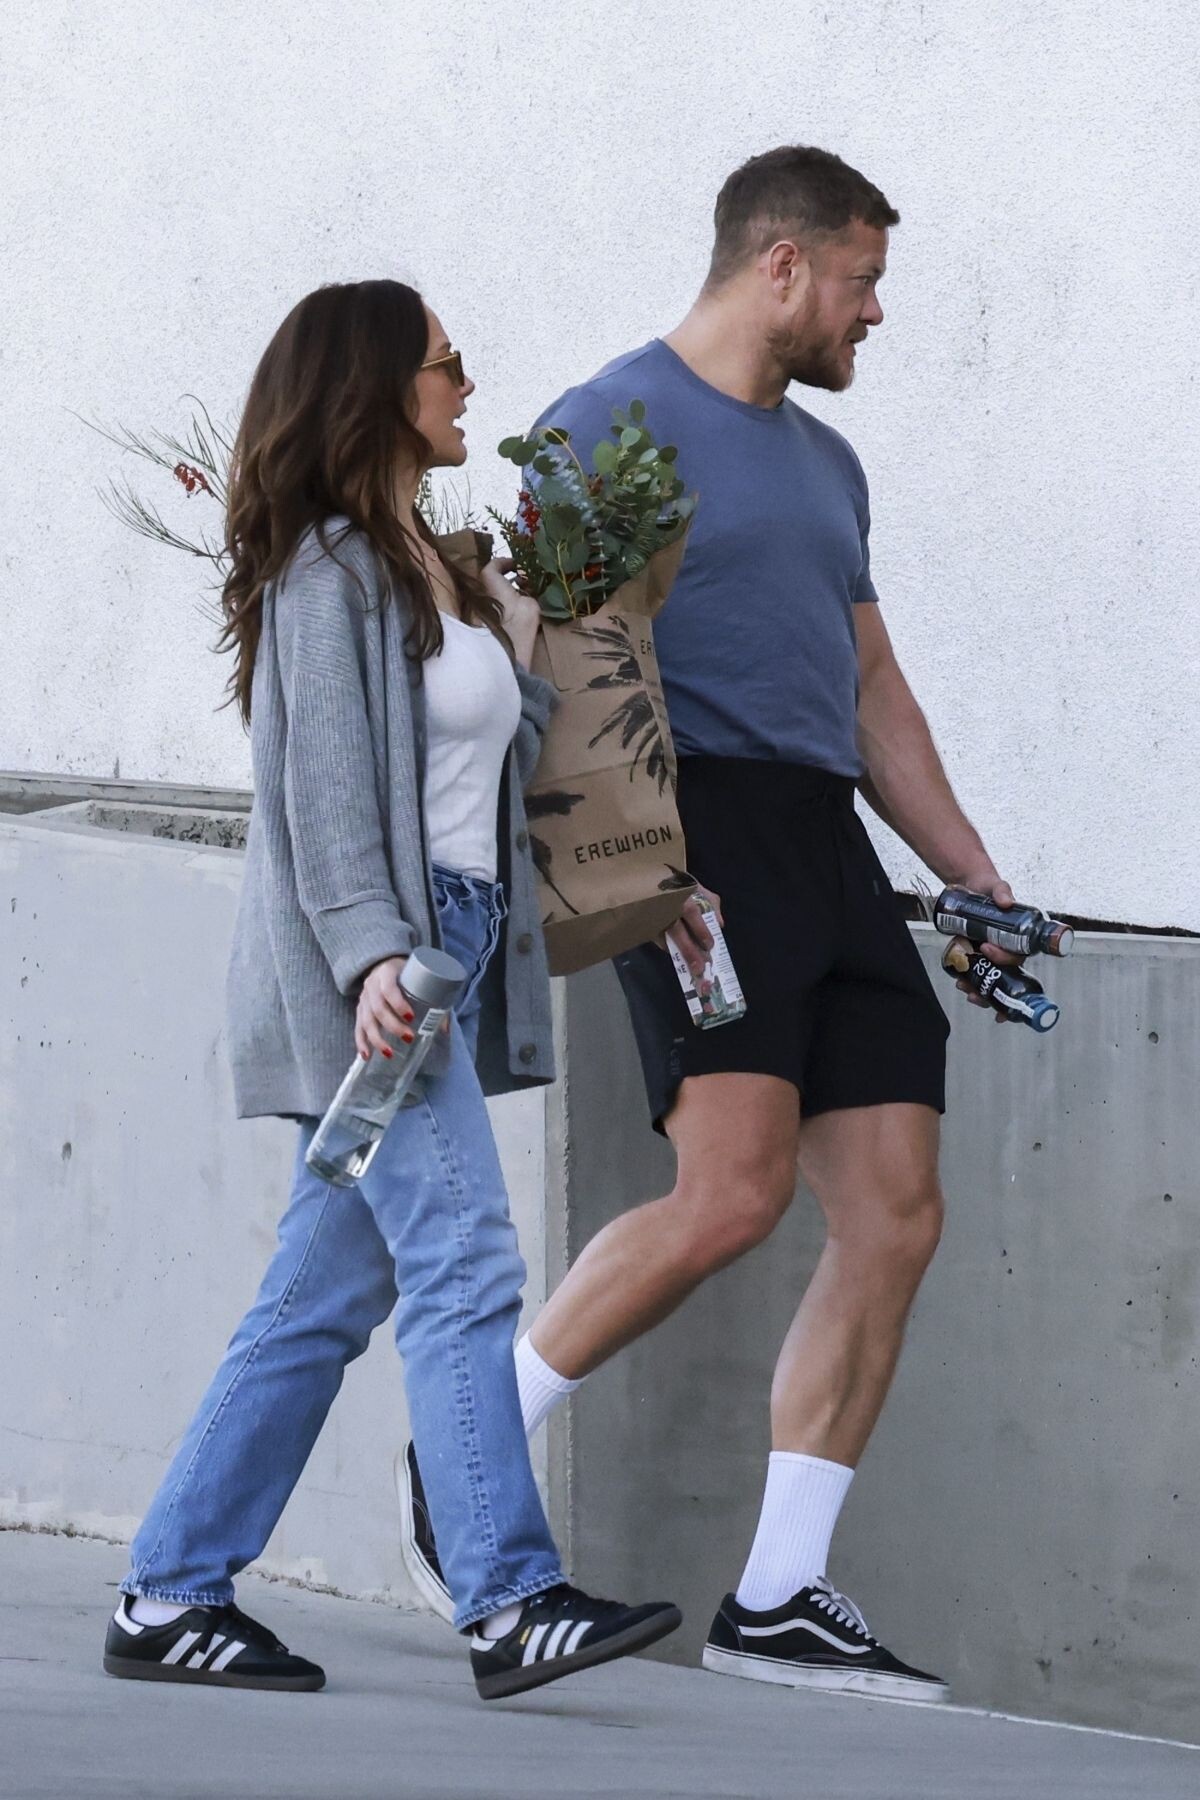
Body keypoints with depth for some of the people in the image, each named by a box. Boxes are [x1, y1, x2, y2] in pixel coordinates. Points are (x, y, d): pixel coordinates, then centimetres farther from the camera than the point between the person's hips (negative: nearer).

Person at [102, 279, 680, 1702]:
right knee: (465, 1272, -14)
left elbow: (509, 759, 19)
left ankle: (171, 1596, 10)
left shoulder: (432, 570, 20)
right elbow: (327, 785, -15)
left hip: (445, 953, 9)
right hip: (372, 972, -9)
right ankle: (509, 1604, -18)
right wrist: (371, 953, -24)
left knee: (325, 1293, 7)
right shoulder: (328, 571, -7)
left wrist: (521, 646, 8)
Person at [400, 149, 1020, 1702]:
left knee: (894, 1217, -2)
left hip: (830, 844, 8)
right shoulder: (609, 427, -1)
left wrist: (978, 877, 23)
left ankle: (778, 1597, 1)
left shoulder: (824, 463, 24)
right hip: (700, 828, -8)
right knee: (733, 1191, -22)